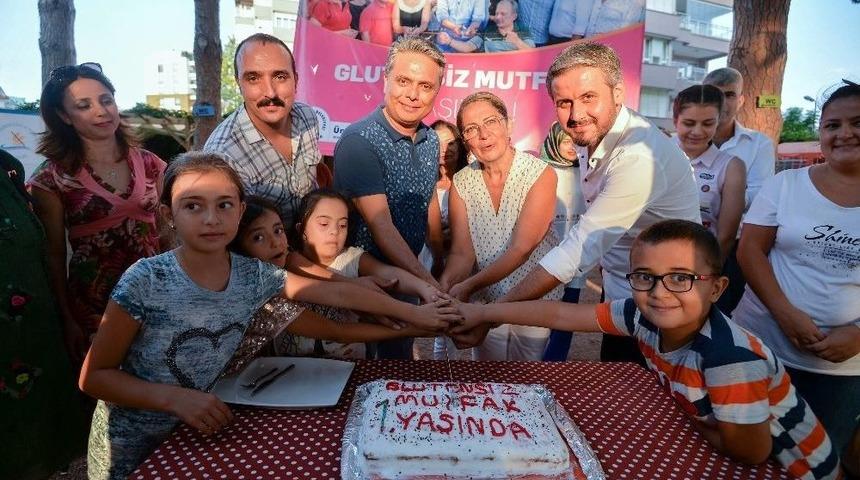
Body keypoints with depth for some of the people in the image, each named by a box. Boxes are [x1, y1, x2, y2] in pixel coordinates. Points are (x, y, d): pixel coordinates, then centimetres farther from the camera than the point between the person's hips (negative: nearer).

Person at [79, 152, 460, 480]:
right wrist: (174, 397, -30)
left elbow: (338, 293, -4)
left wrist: (412, 313, -1)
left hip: (193, 434, 4)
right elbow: (94, 376, -15)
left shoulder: (254, 276, -12)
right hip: (131, 447, -3)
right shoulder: (146, 281, -23)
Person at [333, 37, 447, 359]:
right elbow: (381, 226, -27)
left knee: (402, 361, 24)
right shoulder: (358, 142, -23)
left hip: (408, 273, 7)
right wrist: (430, 284, -29)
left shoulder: (431, 140, 0)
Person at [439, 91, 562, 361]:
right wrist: (445, 284, -30)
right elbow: (461, 253, -9)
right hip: (485, 305, 3)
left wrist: (469, 286, -31)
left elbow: (521, 248, -23)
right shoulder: (461, 183, -5)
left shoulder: (541, 175, -16)